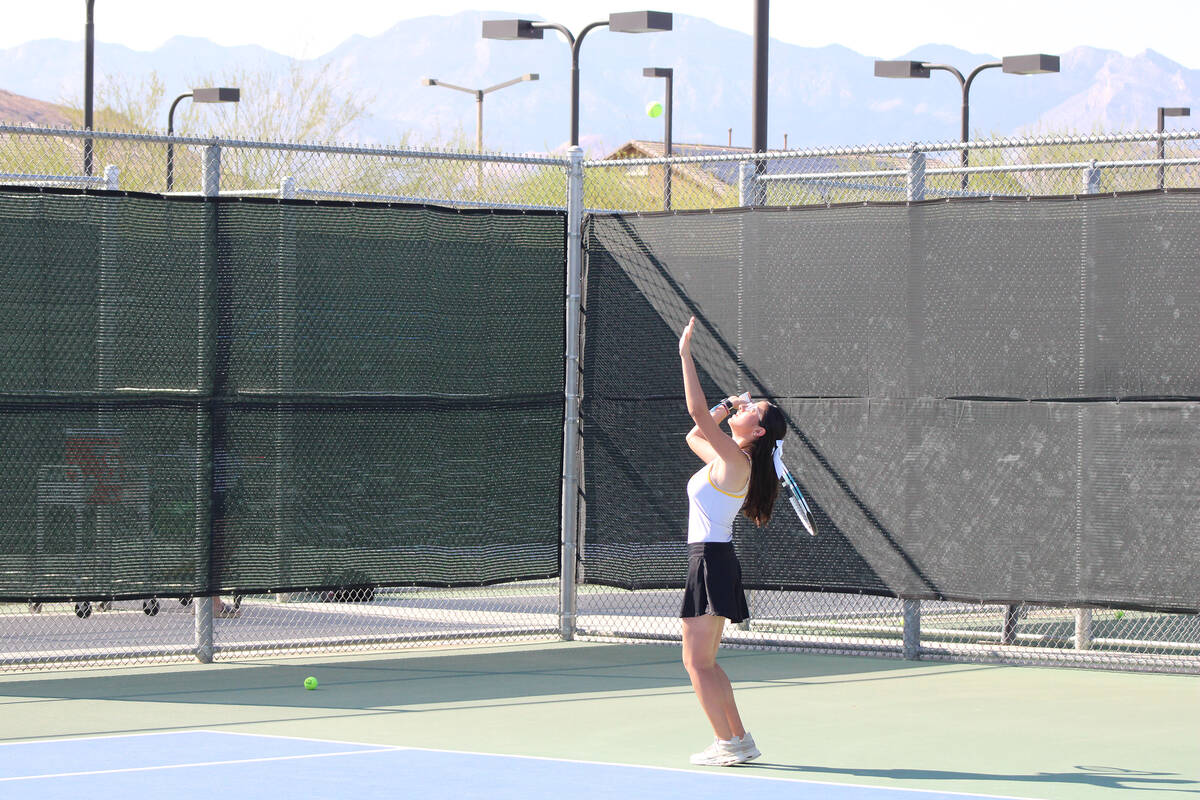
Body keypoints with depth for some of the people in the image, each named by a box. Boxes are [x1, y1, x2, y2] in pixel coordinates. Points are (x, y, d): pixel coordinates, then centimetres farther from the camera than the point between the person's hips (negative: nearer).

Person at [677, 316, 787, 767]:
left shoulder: (734, 461, -16)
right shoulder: (729, 458, 11)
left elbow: (697, 412, -24)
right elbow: (695, 435, 28)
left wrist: (686, 353, -22)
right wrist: (728, 407, 15)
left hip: (711, 561, -10)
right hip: (710, 559, 10)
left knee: (697, 661, -5)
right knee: (703, 661, 14)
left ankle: (728, 744, -3)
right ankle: (740, 740, 18)